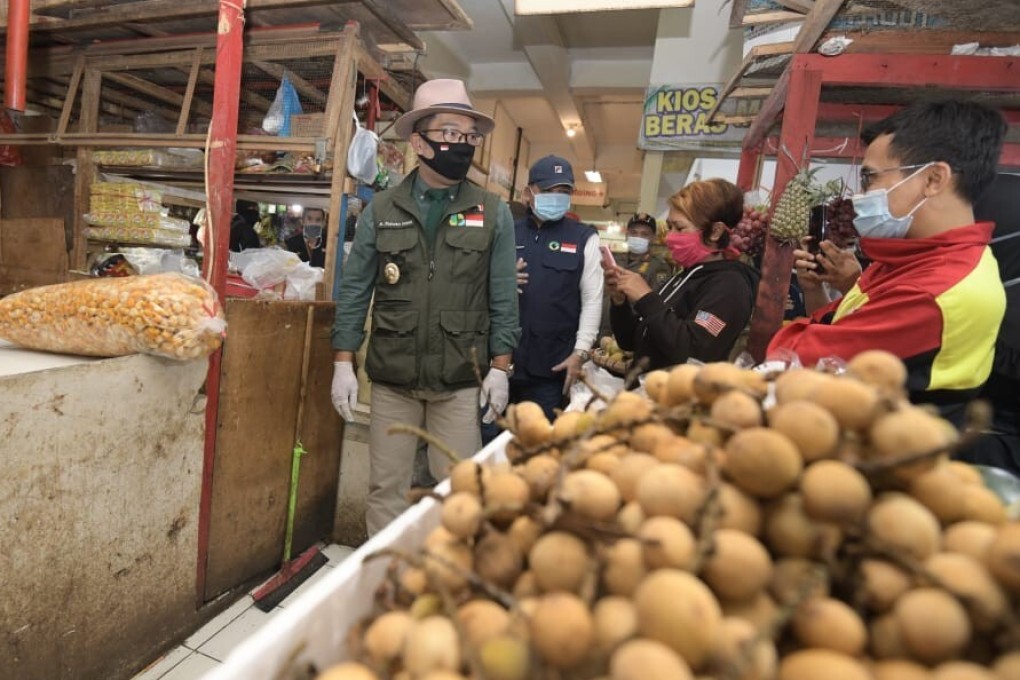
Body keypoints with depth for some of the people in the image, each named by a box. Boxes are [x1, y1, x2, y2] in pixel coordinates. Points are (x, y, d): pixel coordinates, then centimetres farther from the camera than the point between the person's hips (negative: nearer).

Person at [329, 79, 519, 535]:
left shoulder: (493, 214, 2)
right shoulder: (381, 211, 3)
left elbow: (503, 297, 2)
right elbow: (354, 291, 4)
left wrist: (500, 367, -2)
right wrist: (344, 363, 0)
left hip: (460, 380, 0)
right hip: (391, 377, 1)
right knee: (386, 487, 12)